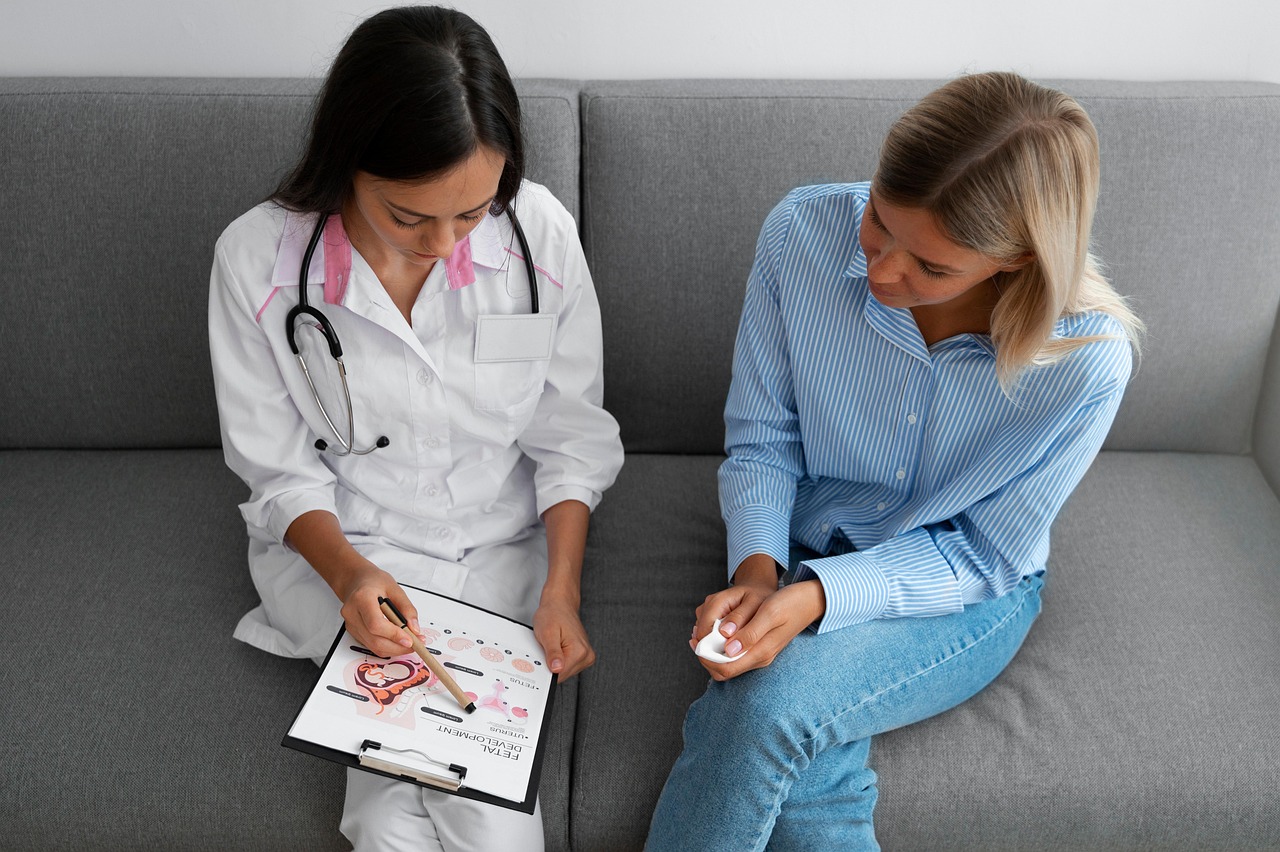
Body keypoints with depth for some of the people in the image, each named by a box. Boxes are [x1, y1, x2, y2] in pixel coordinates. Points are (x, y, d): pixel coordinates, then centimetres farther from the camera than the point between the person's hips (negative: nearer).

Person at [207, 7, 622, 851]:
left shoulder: (542, 234, -13)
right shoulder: (257, 259, -15)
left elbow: (572, 437, -3)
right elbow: (281, 470, -6)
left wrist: (561, 588, -14)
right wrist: (348, 573, -23)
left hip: (504, 548, 1)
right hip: (339, 547, -1)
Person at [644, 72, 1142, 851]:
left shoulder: (1087, 362, -25)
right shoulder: (804, 233, -19)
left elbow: (979, 557, -14)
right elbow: (761, 439, -6)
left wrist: (816, 597, -28)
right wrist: (758, 570, -23)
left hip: (964, 599, -1)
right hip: (799, 553, 2)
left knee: (769, 703, -30)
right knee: (806, 770, -29)